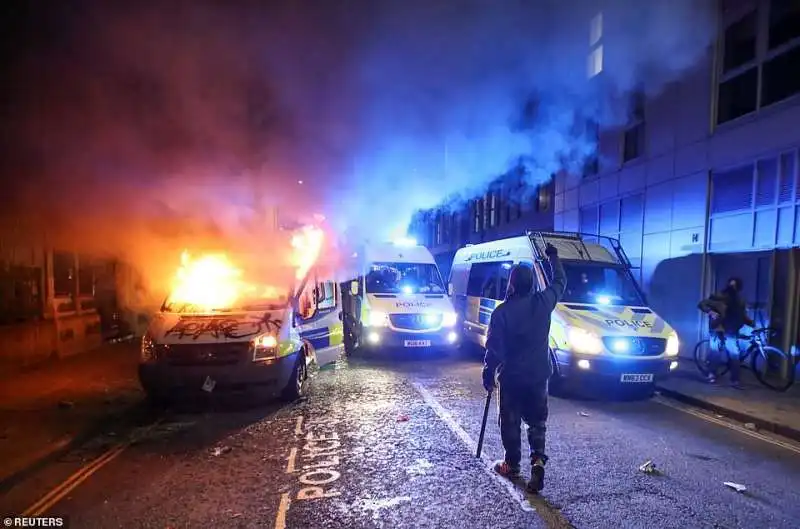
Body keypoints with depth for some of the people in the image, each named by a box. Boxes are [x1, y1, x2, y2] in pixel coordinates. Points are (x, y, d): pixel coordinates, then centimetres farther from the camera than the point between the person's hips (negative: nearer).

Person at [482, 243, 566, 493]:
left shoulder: (502, 312, -16)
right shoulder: (543, 302, -7)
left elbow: (493, 348, -14)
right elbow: (560, 282, 13)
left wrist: (488, 374, -1)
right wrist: (553, 256, 25)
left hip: (511, 377, -3)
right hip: (539, 374, 3)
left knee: (511, 422, 12)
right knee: (537, 420, 17)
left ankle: (512, 465, 21)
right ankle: (537, 459, 2)